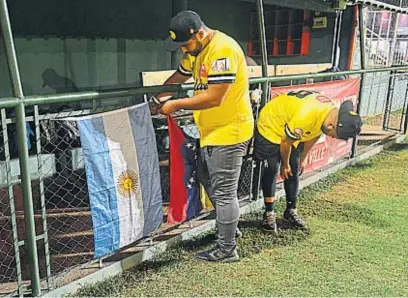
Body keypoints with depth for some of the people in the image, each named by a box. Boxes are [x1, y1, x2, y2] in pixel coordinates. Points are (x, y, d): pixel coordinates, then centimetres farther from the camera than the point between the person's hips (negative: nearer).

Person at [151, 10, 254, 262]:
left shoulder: (222, 50, -21)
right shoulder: (197, 49, 9)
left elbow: (214, 98, -25)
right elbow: (180, 76, 21)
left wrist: (176, 105, -17)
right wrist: (160, 96, 7)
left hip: (229, 131, -10)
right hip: (212, 131, 10)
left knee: (224, 191, -2)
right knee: (208, 180, 22)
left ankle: (227, 249, 13)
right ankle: (229, 226, 40)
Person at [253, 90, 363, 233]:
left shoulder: (333, 113, -16)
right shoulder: (305, 116, -41)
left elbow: (314, 136, 4)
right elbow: (286, 142, -24)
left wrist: (303, 158, 13)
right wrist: (285, 164, -7)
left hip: (292, 133, 7)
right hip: (270, 126, -7)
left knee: (294, 171, 7)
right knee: (272, 170, -9)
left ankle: (291, 211, 19)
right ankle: (269, 213, 3)